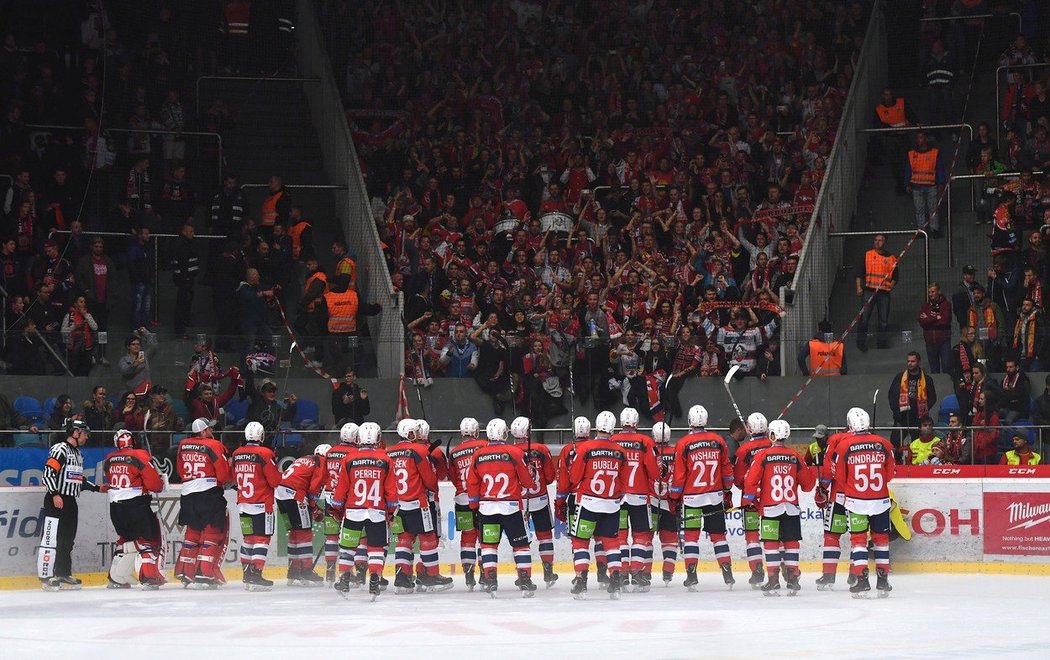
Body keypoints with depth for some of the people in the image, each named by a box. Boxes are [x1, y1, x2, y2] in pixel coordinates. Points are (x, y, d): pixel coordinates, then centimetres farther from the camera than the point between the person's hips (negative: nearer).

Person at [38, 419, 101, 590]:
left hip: (70, 502, 10)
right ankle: (45, 576, -10)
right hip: (56, 501, -10)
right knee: (51, 538, -10)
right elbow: (48, 473, -20)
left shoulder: (78, 454, 19)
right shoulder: (60, 449, -11)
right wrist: (55, 494, -26)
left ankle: (63, 574, 21)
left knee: (67, 540, 13)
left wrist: (97, 488, 22)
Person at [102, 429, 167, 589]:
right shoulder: (140, 456, -9)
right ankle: (149, 578, -15)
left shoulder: (109, 460, 10)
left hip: (115, 508, 7)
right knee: (151, 540, 0)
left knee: (127, 540, 23)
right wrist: (162, 481, 8)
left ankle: (116, 580, 25)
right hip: (137, 505, -7)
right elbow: (154, 484, -12)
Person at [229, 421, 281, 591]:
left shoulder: (236, 454, 5)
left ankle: (247, 574, 19)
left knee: (248, 538, 16)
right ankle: (255, 574, -14)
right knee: (262, 538, -5)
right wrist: (278, 473, 8)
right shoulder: (264, 453, -14)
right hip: (261, 504, -7)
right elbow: (275, 481, -12)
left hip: (242, 504, 7)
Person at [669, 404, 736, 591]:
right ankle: (727, 574, 7)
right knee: (718, 535, 10)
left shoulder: (683, 444, -9)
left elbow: (678, 475, -6)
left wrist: (674, 498, 5)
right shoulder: (718, 441, 1)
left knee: (691, 535, 3)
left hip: (691, 498, -3)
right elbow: (727, 470, 9)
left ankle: (691, 574, -4)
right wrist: (728, 492, 21)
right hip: (715, 497, 3)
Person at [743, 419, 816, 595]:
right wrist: (813, 470, 30)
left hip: (770, 507, -2)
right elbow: (807, 483, 10)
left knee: (771, 542, 3)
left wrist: (749, 500, 6)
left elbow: (751, 480, -8)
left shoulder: (763, 455, -6)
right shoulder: (795, 457, 2)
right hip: (792, 508, 3)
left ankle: (773, 578, 0)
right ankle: (792, 576, 7)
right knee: (791, 542, 9)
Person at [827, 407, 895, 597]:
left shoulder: (844, 446, -8)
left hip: (856, 502, -2)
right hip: (880, 500, 2)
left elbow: (838, 476, 0)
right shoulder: (883, 444, -2)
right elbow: (890, 473, 8)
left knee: (858, 539, 7)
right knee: (881, 538, 13)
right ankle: (883, 580, 15)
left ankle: (862, 579, -2)